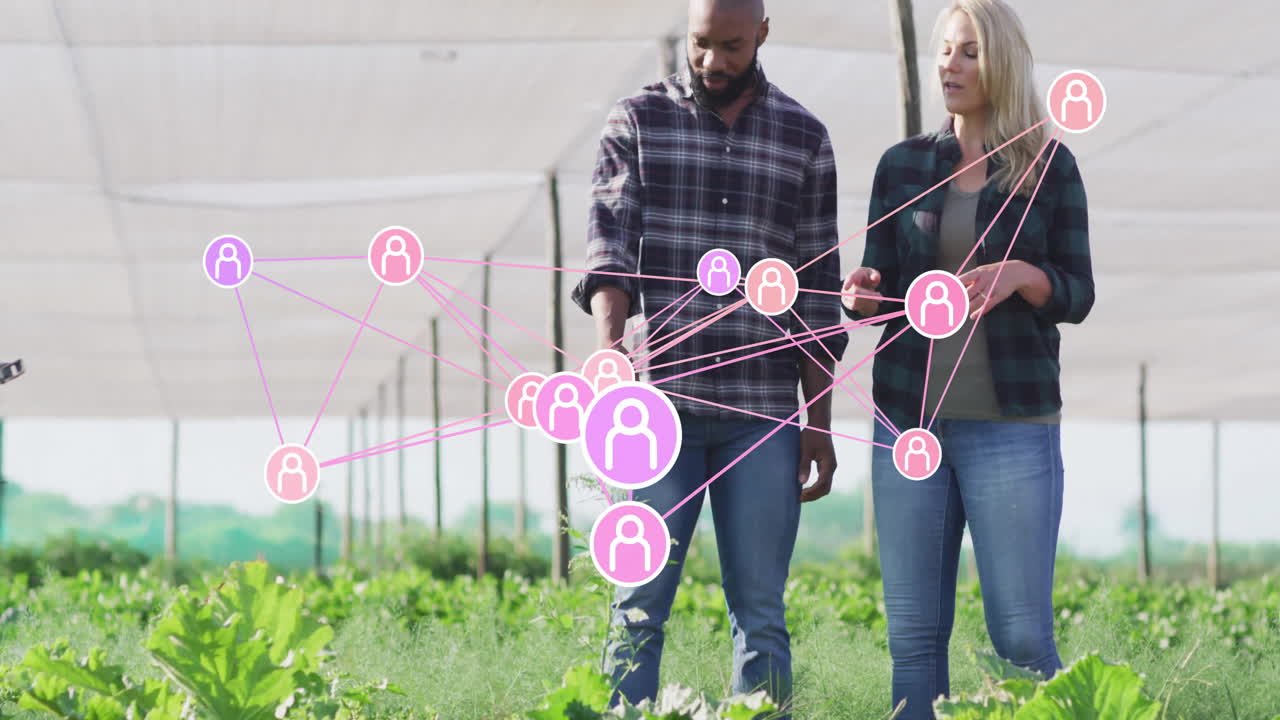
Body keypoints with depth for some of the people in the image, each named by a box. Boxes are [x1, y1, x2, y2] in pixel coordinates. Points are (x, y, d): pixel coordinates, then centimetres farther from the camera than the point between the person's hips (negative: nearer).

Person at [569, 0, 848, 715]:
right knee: (640, 605, 0)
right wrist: (610, 339, -25)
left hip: (762, 412, 1)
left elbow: (817, 290, 9)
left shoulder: (805, 137, 9)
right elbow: (609, 246, -4)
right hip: (658, 401, -1)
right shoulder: (638, 120, 6)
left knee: (760, 610, 3)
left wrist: (820, 423, 5)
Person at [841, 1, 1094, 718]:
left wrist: (1020, 274, -19)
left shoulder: (1051, 166, 3)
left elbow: (1078, 297, 1)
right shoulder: (904, 164, 9)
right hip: (910, 417, 3)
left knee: (1022, 633, -5)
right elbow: (878, 292, 10)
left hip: (1012, 425, -2)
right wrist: (862, 296, -13)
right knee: (914, 631, 3)